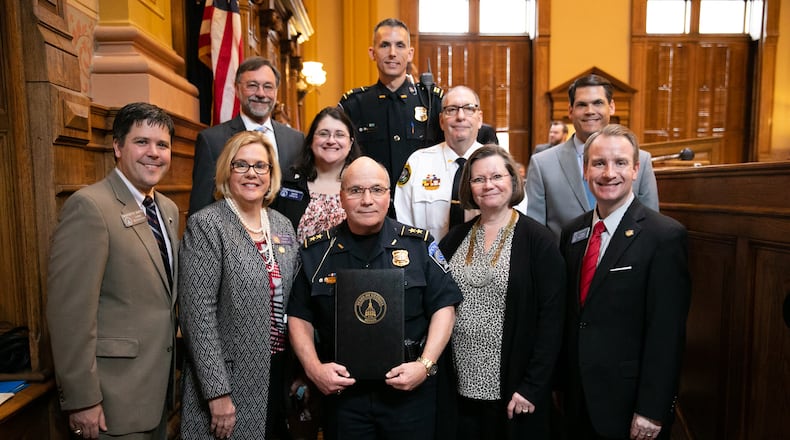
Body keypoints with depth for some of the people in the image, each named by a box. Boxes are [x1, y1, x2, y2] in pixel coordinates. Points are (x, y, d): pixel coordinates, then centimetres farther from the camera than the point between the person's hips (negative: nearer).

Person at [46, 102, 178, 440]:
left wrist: (171, 369, 13)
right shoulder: (90, 206, -18)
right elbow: (70, 311, -20)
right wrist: (82, 400, -17)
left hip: (160, 384, 8)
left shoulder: (168, 209, 7)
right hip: (115, 396, -7)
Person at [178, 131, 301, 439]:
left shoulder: (282, 225, 6)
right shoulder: (206, 225, -11)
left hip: (280, 376, 6)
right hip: (230, 380, -5)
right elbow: (198, 314, -16)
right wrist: (218, 393, -18)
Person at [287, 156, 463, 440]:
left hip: (410, 389, 0)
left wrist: (425, 364, -11)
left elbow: (443, 307, -1)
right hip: (341, 390, 1)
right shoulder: (317, 251, 1)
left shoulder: (419, 244, -2)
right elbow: (299, 317, 6)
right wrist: (314, 368, -8)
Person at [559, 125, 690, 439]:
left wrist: (651, 411, -16)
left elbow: (667, 333, -16)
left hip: (629, 402, -5)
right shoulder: (573, 232, 3)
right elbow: (569, 314, 8)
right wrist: (561, 383, 9)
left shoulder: (665, 235, -15)